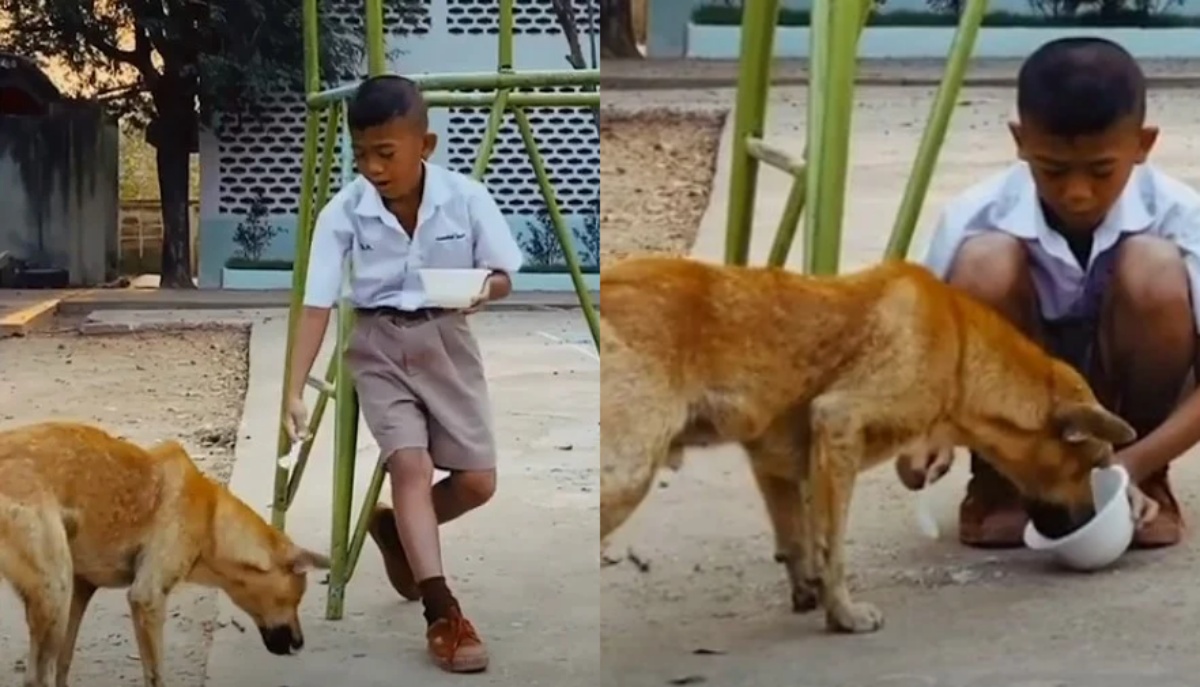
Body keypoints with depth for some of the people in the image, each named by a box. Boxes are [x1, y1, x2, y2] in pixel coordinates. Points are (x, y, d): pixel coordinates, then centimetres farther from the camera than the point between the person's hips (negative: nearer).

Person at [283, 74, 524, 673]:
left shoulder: (466, 198, -14)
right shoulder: (342, 213, -15)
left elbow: (505, 275, -2)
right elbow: (318, 304, -14)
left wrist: (484, 289, -27)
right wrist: (295, 390, -21)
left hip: (446, 339, 2)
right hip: (378, 343, -2)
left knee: (477, 481, -1)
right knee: (410, 464, -18)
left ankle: (395, 527, 30)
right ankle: (443, 614, -20)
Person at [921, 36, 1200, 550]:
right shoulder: (975, 219, -22)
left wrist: (1136, 463, -36)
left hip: (1120, 402, 0)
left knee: (1155, 273, -30)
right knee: (986, 265, -29)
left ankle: (1145, 484, -6)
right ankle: (997, 481, -6)